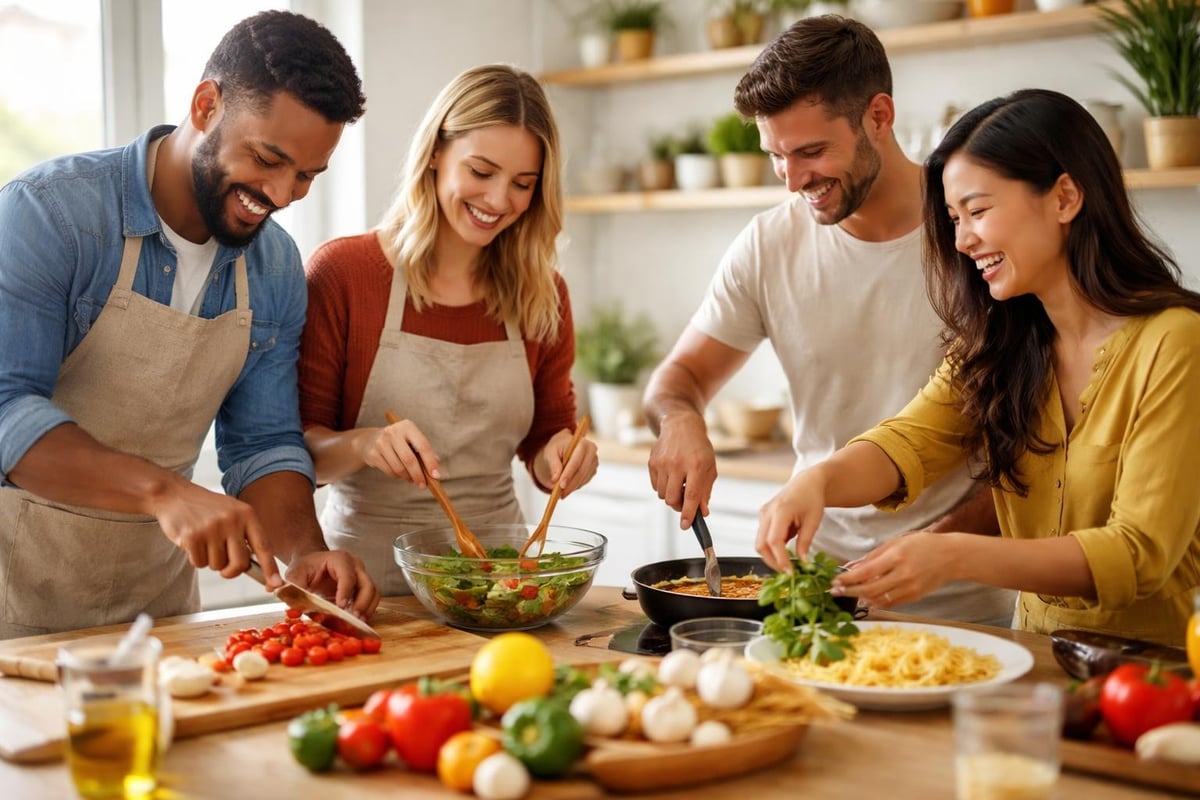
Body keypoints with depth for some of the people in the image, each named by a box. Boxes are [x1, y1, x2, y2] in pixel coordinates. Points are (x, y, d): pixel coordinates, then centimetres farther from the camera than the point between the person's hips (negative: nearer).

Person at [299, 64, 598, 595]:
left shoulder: (543, 296, 7)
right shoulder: (342, 272, -3)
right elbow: (298, 447, -2)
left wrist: (560, 456, -7)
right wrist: (362, 445, -21)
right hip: (369, 573, -3)